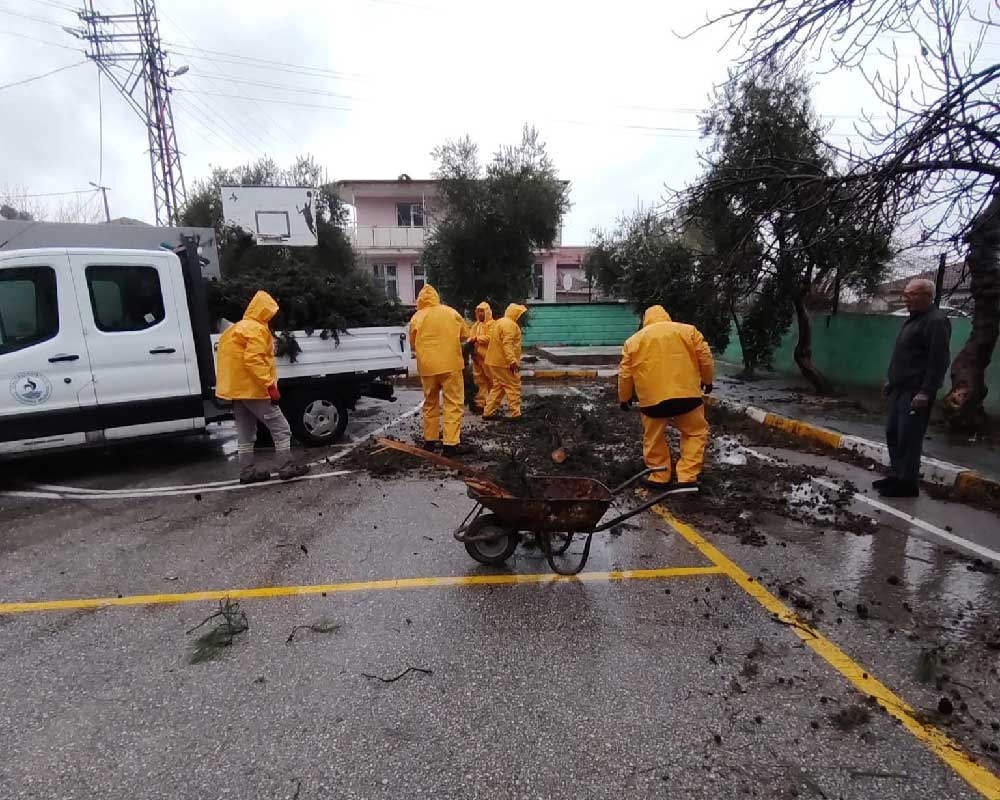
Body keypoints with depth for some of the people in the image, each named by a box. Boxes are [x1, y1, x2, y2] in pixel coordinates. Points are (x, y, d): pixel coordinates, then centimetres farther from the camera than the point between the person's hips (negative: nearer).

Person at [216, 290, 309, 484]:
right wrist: (270, 385, -27)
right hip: (252, 389, -10)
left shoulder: (237, 328, 17)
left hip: (237, 389, 10)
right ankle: (286, 467, 0)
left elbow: (238, 358, 18)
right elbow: (253, 360, -26)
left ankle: (247, 471, 20)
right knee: (280, 428, -2)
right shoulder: (257, 330, -14)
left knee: (245, 433, 14)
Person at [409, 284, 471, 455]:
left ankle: (430, 440, 23)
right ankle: (450, 444, -7)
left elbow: (413, 344, 11)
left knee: (430, 403, 16)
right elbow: (465, 335, 11)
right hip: (451, 364, -2)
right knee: (453, 404, 0)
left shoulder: (417, 317, 2)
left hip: (427, 366, 2)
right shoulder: (451, 312, 3)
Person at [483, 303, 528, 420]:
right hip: (504, 363, -10)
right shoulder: (510, 325, -15)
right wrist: (513, 361, -31)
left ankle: (488, 412, 14)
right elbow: (507, 344, -26)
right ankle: (515, 414, 0)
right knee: (514, 387, -2)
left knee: (497, 387, 14)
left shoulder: (500, 322, 18)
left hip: (495, 361, 10)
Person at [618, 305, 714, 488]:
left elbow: (625, 373, 8)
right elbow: (704, 356, 6)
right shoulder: (687, 330, 8)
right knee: (695, 432, 17)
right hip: (685, 394, 0)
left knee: (654, 438, 17)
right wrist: (707, 380, 21)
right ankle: (687, 477, 11)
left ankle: (659, 477, 23)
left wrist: (624, 398, 19)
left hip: (651, 398, 1)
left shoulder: (633, 340, 9)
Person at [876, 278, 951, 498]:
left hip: (916, 392, -10)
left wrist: (925, 392, -23)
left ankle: (907, 483, 3)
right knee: (893, 434, 14)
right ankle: (896, 476, 24)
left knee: (908, 438, -6)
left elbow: (939, 361, -19)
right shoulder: (913, 319, 17)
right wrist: (892, 381, 23)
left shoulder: (936, 321, -14)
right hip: (900, 389, 10)